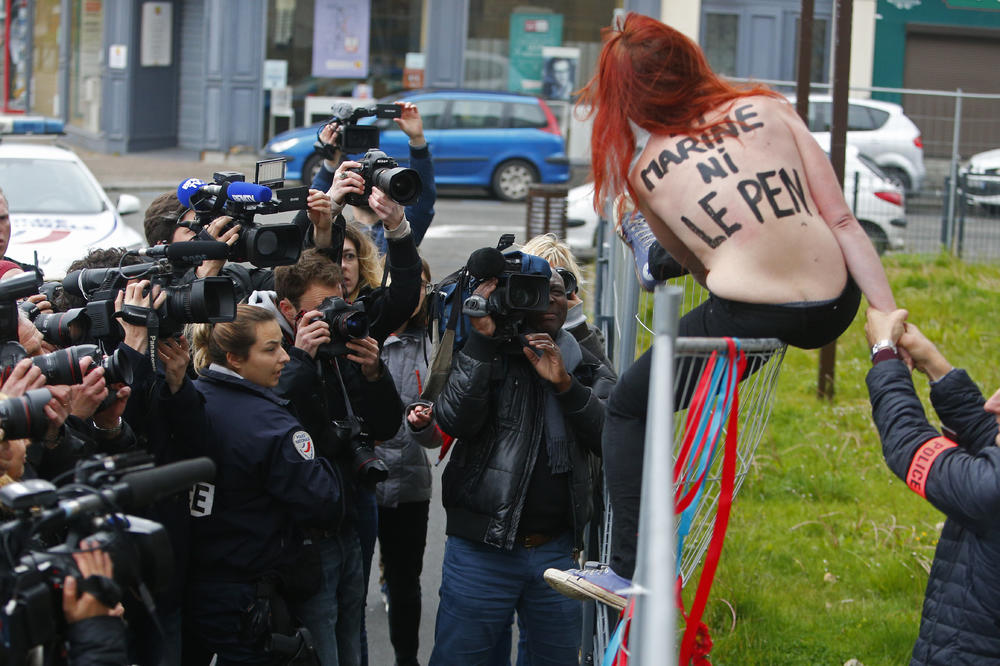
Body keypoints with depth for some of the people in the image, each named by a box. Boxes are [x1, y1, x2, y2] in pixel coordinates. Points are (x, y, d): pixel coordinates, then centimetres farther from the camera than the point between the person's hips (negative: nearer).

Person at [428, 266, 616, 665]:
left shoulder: (589, 371, 12)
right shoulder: (486, 355, 4)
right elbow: (454, 421, -13)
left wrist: (565, 384, -15)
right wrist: (482, 339, -16)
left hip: (557, 552, 3)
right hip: (483, 546, -3)